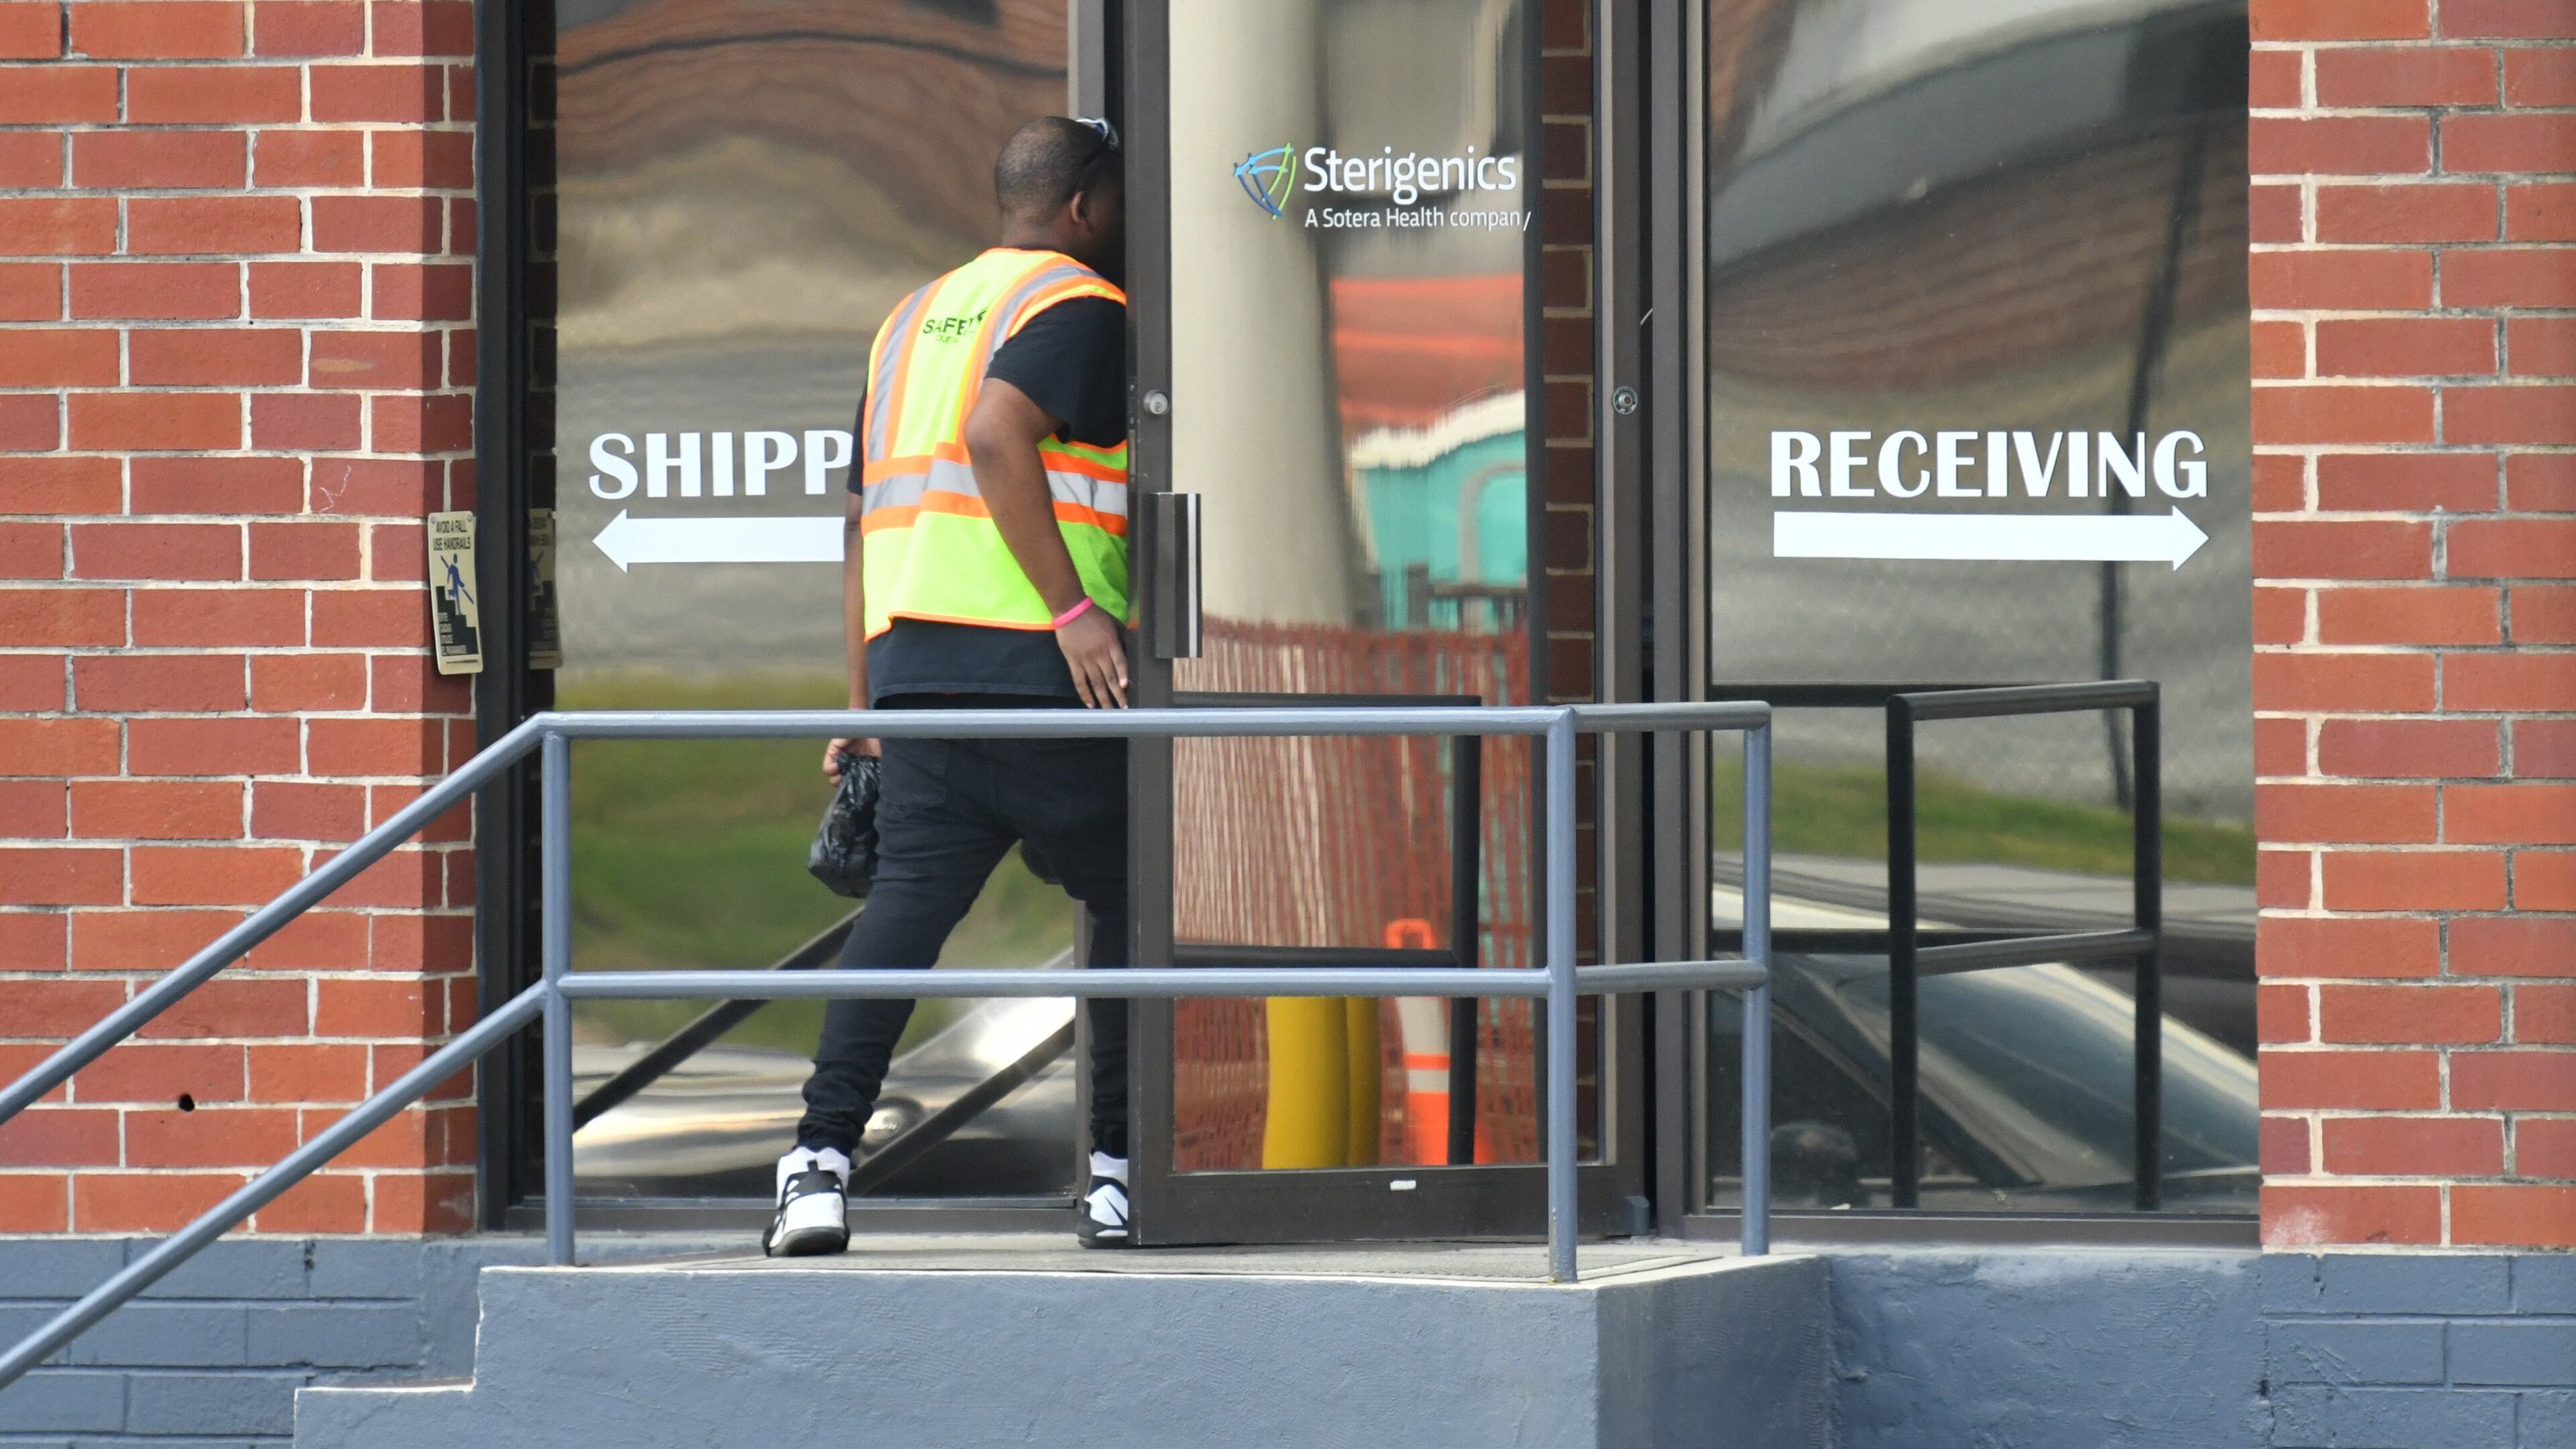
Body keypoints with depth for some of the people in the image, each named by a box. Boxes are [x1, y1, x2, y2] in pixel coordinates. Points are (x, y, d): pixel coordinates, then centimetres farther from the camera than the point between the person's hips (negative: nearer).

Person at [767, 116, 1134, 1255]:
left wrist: (863, 702, 24)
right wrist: (1075, 608, -21)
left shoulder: (917, 317, 25)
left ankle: (821, 1161, -13)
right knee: (1128, 905, 6)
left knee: (905, 904, 0)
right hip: (1034, 667, -7)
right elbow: (996, 433, -20)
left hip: (911, 654, 7)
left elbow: (867, 516, 24)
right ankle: (1121, 1171, 5)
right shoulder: (1078, 307, -1)